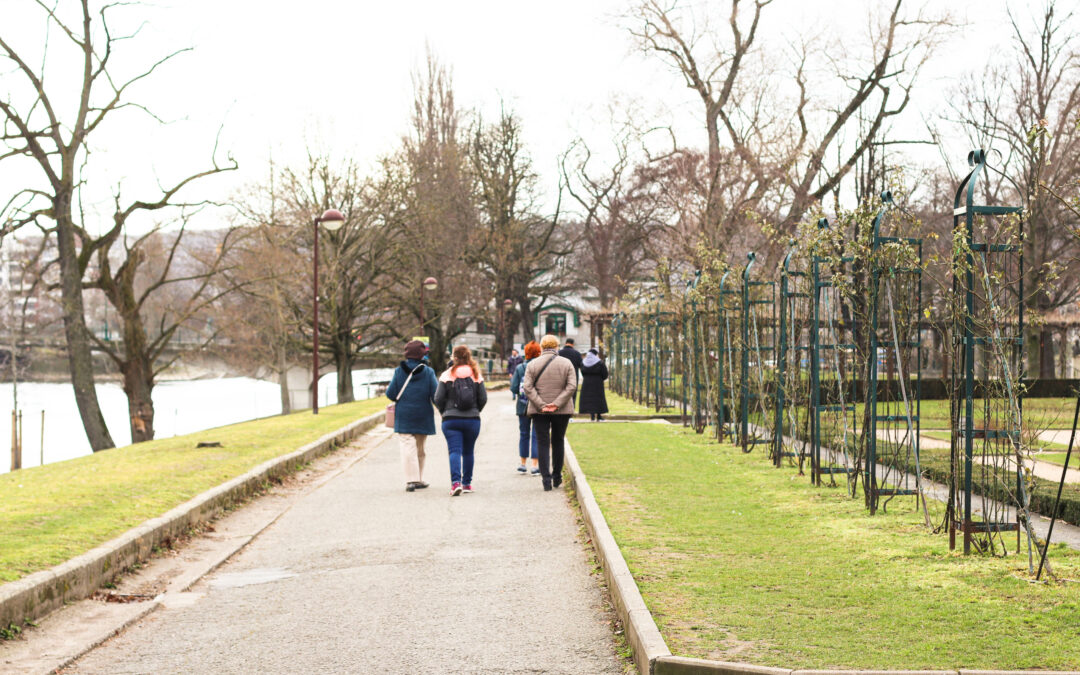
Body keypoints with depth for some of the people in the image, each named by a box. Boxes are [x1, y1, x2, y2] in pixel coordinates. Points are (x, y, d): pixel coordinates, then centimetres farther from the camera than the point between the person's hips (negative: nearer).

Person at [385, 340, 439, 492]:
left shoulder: (399, 371, -3)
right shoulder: (428, 372, -5)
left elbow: (391, 394, -5)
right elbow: (436, 395, -8)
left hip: (403, 417, -1)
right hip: (423, 416, 1)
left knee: (407, 447, -4)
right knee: (420, 449, 15)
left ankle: (411, 480, -16)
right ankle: (418, 479, 21)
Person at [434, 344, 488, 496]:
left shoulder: (446, 375, -3)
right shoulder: (476, 375, 2)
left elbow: (438, 399, -5)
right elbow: (483, 399, 1)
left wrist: (445, 412, 13)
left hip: (451, 420, -2)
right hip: (472, 420, 2)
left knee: (455, 451, -5)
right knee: (468, 452, 14)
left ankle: (456, 482, -23)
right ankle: (467, 483, 21)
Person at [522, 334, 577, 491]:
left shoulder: (532, 365, -1)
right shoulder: (566, 363, -1)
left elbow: (527, 387, -9)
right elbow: (571, 386, -9)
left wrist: (541, 405, -12)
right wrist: (557, 404, -12)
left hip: (539, 412, -1)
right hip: (562, 411, 1)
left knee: (543, 443, 2)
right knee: (558, 442, 16)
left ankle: (546, 479, -6)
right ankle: (557, 477, 22)